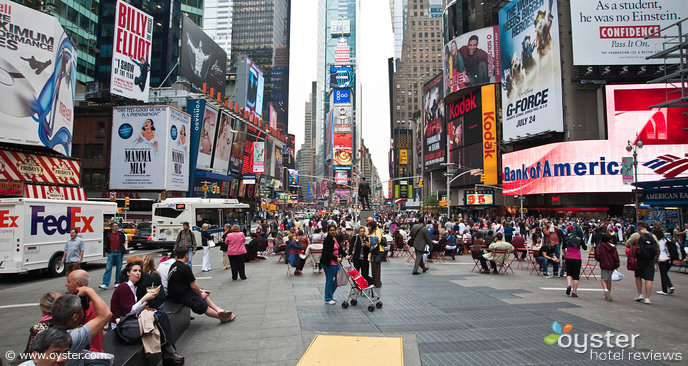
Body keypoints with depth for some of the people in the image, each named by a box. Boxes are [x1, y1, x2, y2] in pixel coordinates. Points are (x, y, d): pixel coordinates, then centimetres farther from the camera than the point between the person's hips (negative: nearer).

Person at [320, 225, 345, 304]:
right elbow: (328, 253, -22)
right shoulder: (327, 240, -15)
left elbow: (340, 248, 13)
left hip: (336, 262, 9)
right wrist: (336, 258, -31)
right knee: (329, 280, 0)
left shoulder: (336, 239, 10)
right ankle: (328, 299, 14)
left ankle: (331, 294, 33)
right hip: (328, 263, -8)